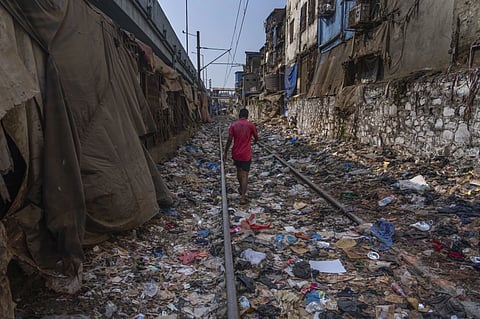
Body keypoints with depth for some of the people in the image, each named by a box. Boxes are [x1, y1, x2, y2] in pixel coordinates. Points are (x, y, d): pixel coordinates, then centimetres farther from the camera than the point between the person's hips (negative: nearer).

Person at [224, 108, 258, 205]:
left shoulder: (233, 125, -4)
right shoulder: (250, 125, -6)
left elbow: (229, 140, -8)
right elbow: (256, 138, 6)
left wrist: (225, 153, 0)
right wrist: (254, 141, 30)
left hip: (236, 153, 3)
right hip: (246, 154, -2)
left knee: (239, 170, 24)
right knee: (245, 175, 0)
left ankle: (241, 188, 45)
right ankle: (243, 198, -4)